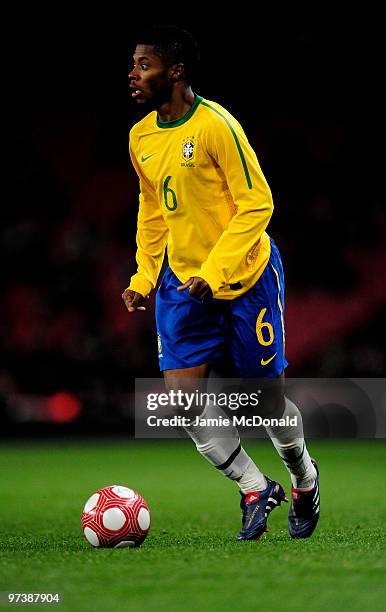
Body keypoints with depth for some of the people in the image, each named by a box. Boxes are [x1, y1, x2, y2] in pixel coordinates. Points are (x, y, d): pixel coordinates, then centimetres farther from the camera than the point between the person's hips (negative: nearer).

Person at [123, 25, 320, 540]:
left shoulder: (216, 125, -19)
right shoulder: (141, 137, 3)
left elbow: (256, 203, -18)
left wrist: (214, 272, -23)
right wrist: (144, 278, 8)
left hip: (247, 275, -6)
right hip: (182, 280, 6)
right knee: (181, 389, -8)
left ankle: (304, 478, 33)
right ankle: (254, 489, 8)